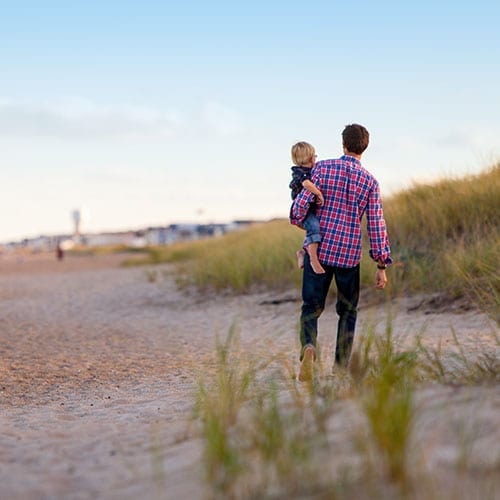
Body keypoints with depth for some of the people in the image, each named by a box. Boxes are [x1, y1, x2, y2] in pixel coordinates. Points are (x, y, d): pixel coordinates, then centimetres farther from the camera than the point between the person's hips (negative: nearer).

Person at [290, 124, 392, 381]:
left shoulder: (323, 168, -2)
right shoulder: (370, 181, 0)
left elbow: (302, 202, -7)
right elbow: (376, 225, -2)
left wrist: (297, 220, 17)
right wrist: (382, 265, 3)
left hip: (318, 250, 0)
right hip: (349, 255, 0)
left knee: (311, 308, 8)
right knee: (347, 311, 16)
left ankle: (308, 347, -22)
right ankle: (341, 369, 15)